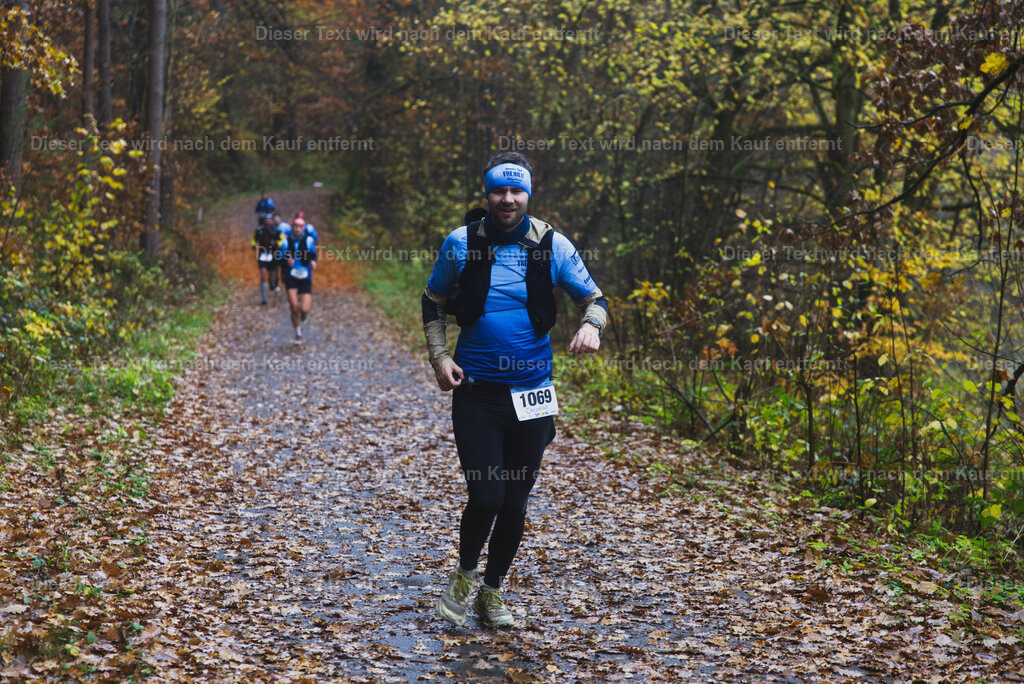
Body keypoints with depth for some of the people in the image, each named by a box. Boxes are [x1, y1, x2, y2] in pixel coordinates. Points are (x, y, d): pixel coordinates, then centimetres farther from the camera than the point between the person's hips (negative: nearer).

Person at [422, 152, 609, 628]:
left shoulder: (552, 246, -1)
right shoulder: (461, 244, -1)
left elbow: (594, 298, 6)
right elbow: (433, 304, 11)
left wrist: (590, 326, -17)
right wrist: (439, 356, -3)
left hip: (531, 392, 2)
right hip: (476, 391, -1)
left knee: (515, 503, 8)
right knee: (486, 496, -10)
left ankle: (492, 592, 29)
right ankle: (464, 576, 19)